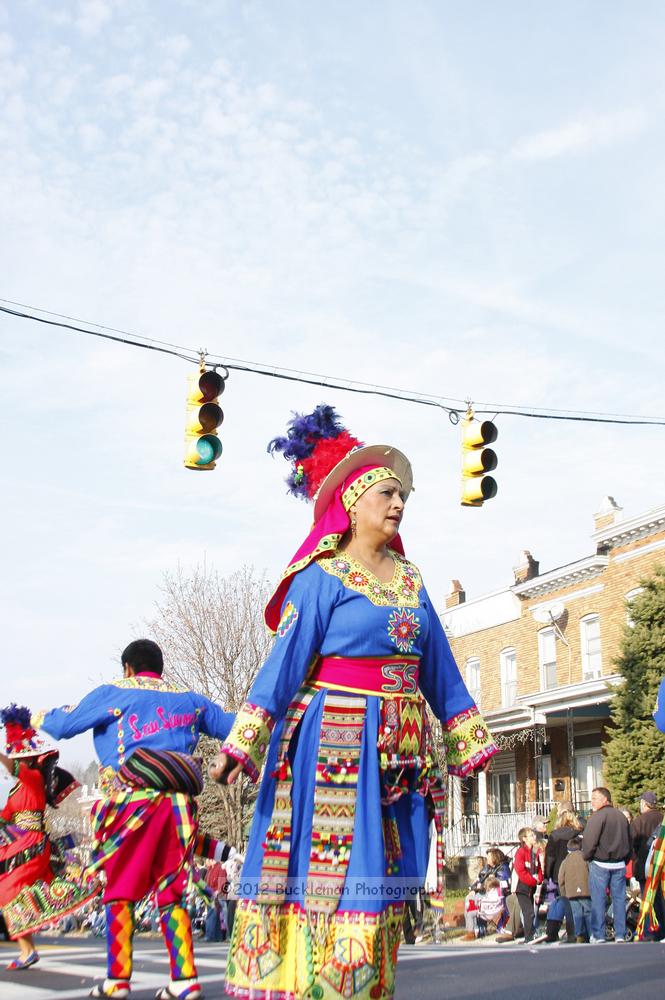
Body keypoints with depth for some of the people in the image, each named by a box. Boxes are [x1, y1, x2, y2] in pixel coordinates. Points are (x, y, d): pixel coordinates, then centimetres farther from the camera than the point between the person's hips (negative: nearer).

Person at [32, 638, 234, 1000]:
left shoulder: (114, 693, 6)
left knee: (119, 891, 6)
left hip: (134, 801, -4)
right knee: (170, 893, 11)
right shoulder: (190, 699, 17)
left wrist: (42, 718, 26)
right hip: (179, 803, 4)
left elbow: (63, 725, 6)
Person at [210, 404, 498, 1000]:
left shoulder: (408, 577, 14)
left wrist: (471, 739, 18)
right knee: (333, 869, -5)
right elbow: (284, 662, -10)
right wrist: (243, 743, -15)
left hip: (399, 750, 6)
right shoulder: (321, 575, -4)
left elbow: (439, 667, 17)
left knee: (381, 876, 9)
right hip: (336, 742, -6)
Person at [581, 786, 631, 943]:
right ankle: (620, 935, 10)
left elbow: (589, 841, -17)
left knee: (598, 900, -1)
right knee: (619, 898, 9)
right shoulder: (621, 816, 12)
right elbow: (628, 841, 18)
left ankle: (598, 936, 0)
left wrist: (587, 857, 0)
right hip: (619, 864, 6)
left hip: (600, 864, -6)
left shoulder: (597, 816, -12)